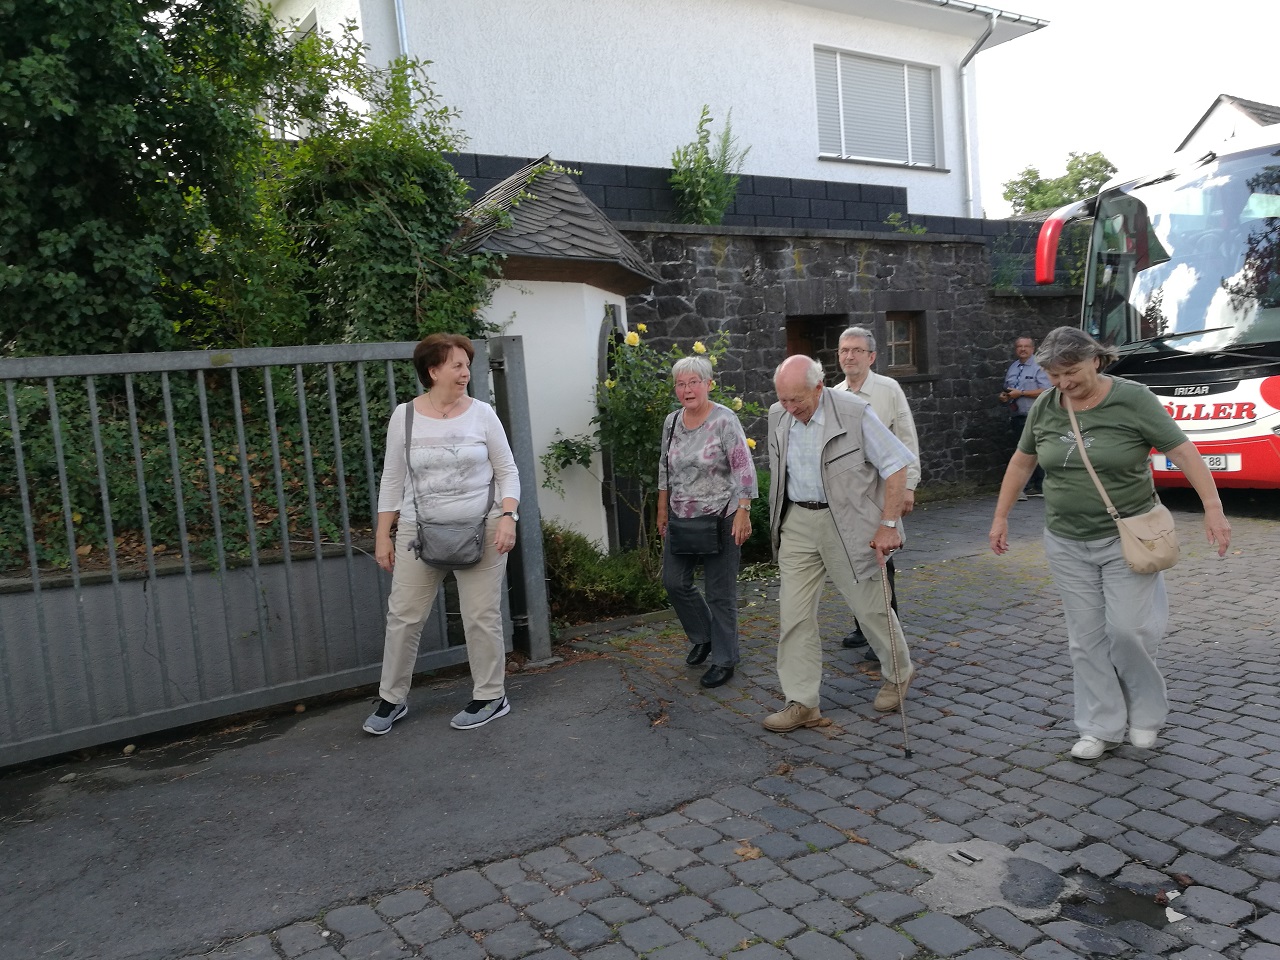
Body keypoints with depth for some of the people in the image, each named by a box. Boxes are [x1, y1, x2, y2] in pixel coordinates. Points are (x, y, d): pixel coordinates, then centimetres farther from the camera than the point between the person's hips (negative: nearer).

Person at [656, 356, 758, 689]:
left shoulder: (724, 420, -13)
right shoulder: (672, 422, 6)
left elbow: (744, 470, -15)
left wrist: (742, 513, -20)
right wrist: (662, 510, 16)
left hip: (719, 518, -6)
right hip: (680, 517, 6)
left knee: (720, 593, 1)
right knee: (674, 581, 8)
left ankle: (724, 661, 15)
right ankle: (703, 636, 32)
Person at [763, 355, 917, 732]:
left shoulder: (855, 412, -15)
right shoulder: (778, 416, 1)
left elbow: (895, 465, -11)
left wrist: (888, 525, -15)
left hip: (847, 524, -4)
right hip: (797, 524, 5)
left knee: (870, 606, 9)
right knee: (794, 612, 1)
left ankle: (899, 674, 36)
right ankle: (802, 703, 10)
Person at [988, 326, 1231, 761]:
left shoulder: (1132, 399, -11)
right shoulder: (1044, 407, 1)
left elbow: (1183, 451, -12)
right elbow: (1022, 462, 12)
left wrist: (1212, 507, -20)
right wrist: (1001, 517, 12)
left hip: (1126, 540, -4)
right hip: (1066, 543, 4)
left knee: (1127, 628, -5)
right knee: (1086, 637, 7)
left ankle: (1146, 712, 22)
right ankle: (1101, 728, 19)